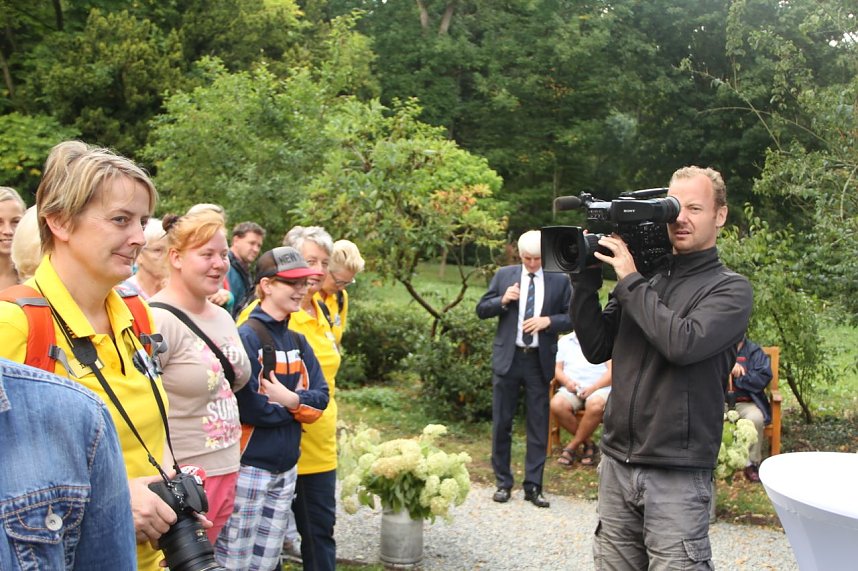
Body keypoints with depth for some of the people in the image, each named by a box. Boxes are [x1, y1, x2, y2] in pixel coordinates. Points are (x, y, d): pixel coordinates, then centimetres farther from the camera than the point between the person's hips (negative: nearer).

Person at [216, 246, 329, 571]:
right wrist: (299, 405, -7)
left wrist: (290, 399, -16)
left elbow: (321, 397, 3)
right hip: (249, 467, -7)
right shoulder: (247, 337, -13)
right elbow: (249, 408, -21)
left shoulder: (298, 342, 9)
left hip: (287, 467, 7)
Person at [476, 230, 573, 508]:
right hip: (507, 358, 1)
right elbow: (481, 309, 5)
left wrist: (548, 321, -15)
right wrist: (503, 300, -13)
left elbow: (572, 318, 1)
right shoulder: (504, 275, 4)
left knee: (539, 425, 4)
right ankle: (503, 483, 18)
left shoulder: (559, 281, 2)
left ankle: (533, 486, 13)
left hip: (540, 360, -1)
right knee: (502, 422, 6)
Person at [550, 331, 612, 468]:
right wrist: (567, 381, -9)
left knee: (595, 406, -38)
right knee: (556, 404, -31)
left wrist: (593, 388, -15)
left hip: (599, 387, -2)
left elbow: (612, 371, -2)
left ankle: (572, 447, -18)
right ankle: (588, 444, -14)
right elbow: (557, 368, 14)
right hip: (571, 388, 3)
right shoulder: (564, 341, 19)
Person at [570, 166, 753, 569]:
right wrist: (586, 280, -1)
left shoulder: (731, 289, -2)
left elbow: (683, 343, -20)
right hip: (617, 463, 5)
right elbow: (596, 349, 9)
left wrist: (630, 281, -11)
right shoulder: (644, 276, 12)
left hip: (677, 474, -5)